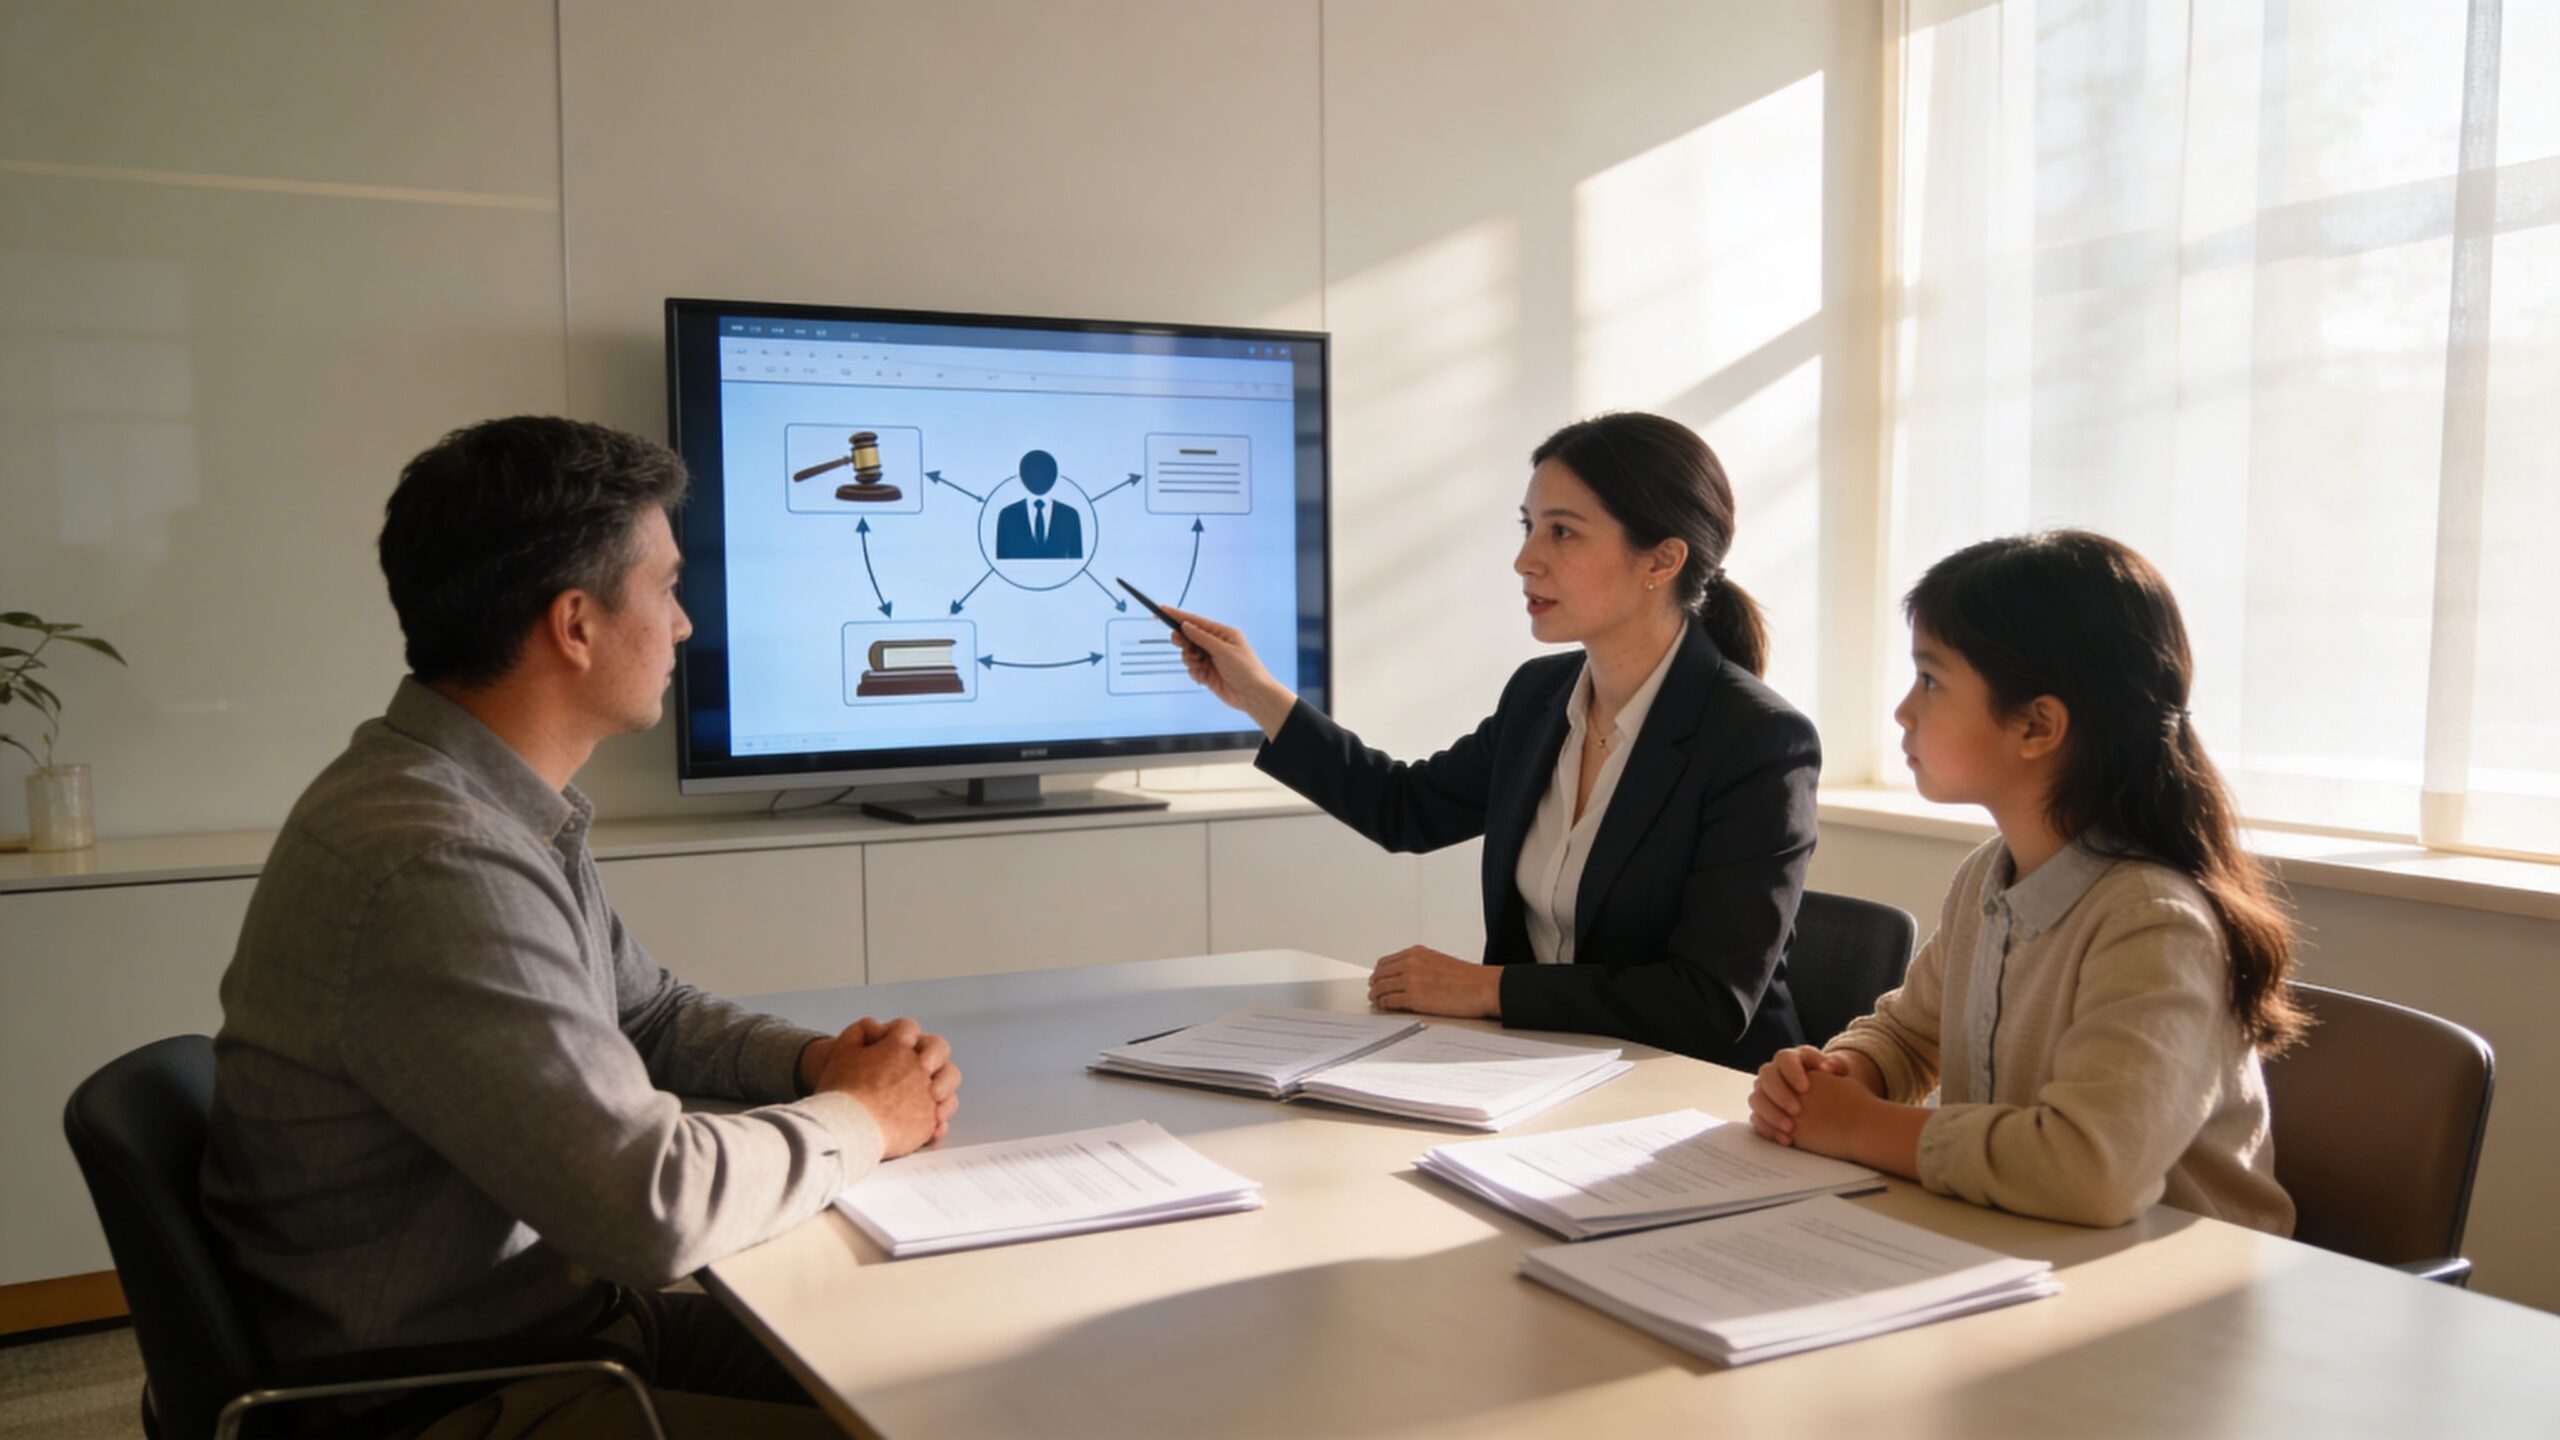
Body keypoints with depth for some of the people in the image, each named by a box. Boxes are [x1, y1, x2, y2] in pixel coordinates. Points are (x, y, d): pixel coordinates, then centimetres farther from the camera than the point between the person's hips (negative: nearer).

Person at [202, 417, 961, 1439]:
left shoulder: (510, 812, 4)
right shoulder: (432, 866, -28)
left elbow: (648, 1013, 19)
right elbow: (653, 1205, -29)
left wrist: (814, 1064, 0)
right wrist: (857, 1119, -12)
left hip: (558, 1315, 9)